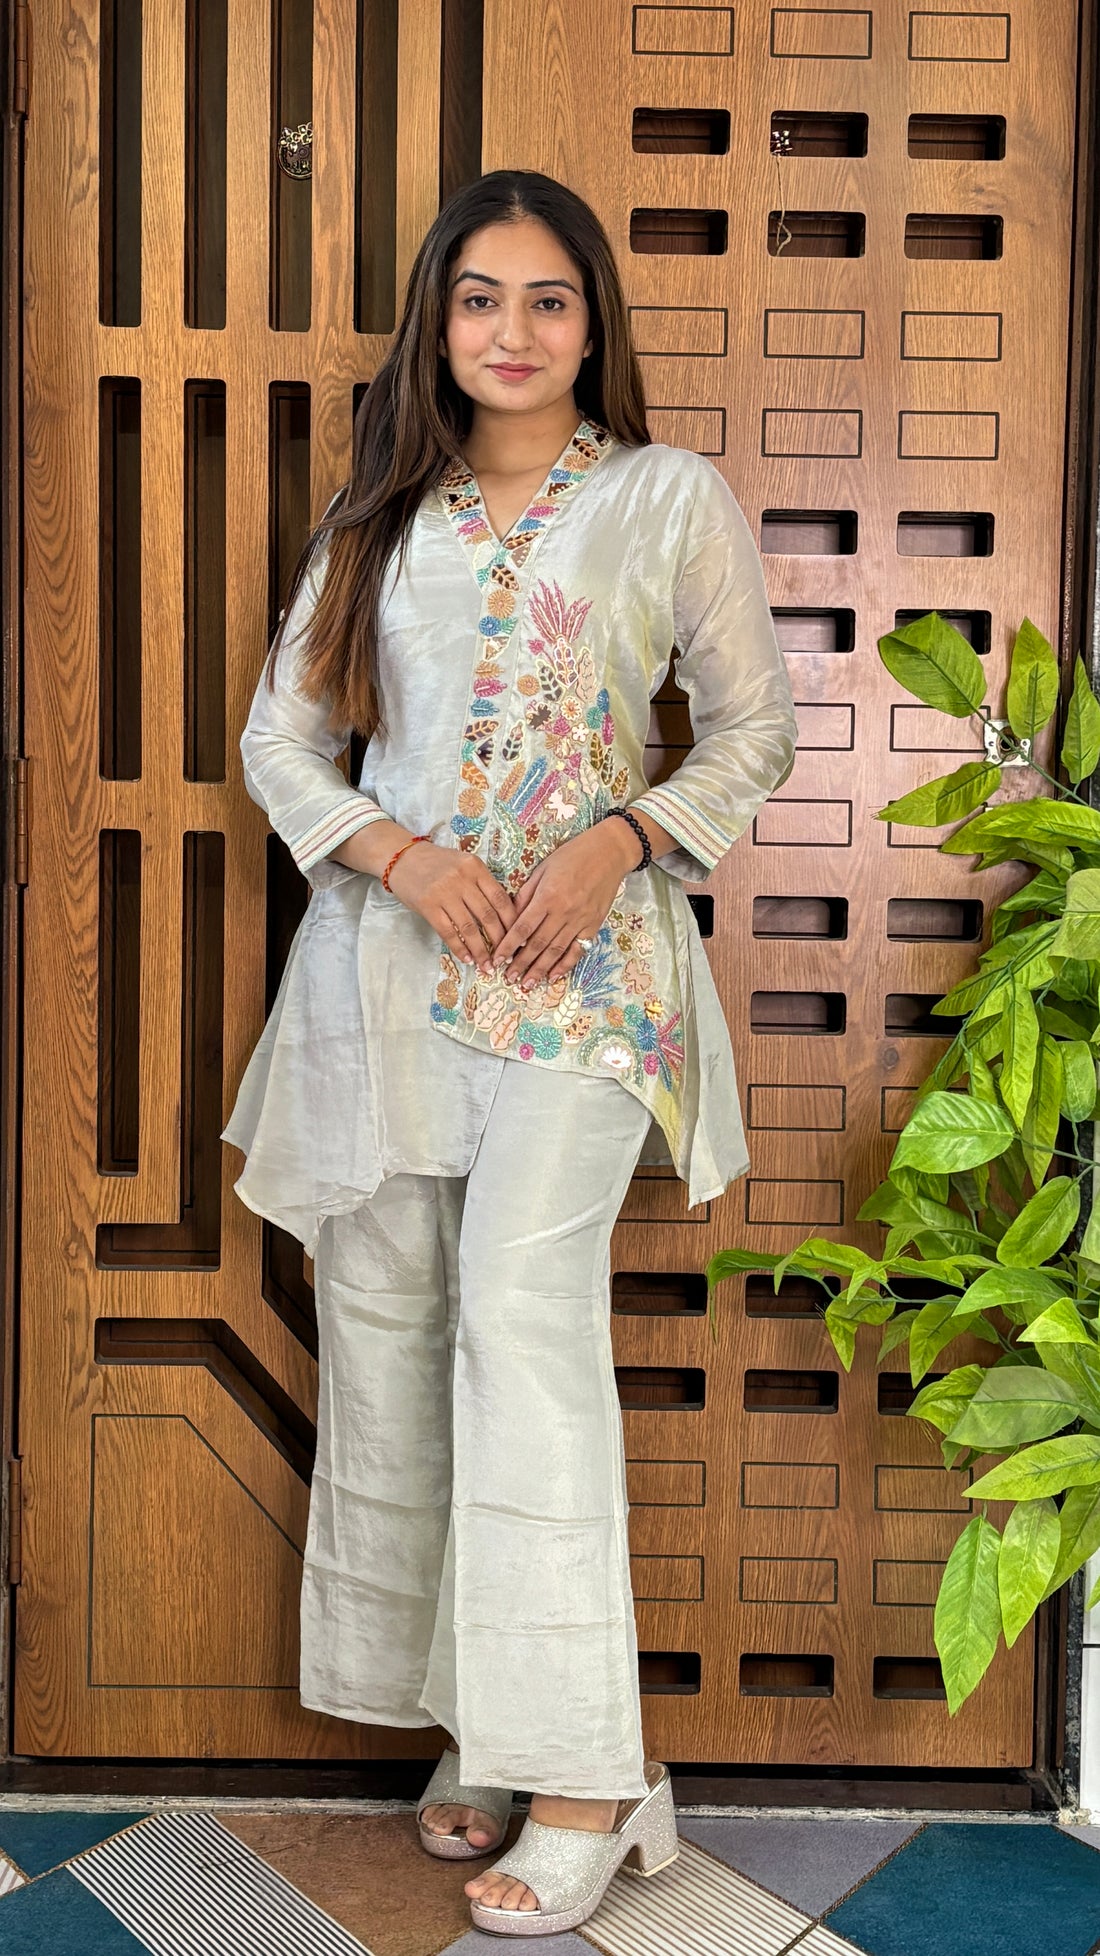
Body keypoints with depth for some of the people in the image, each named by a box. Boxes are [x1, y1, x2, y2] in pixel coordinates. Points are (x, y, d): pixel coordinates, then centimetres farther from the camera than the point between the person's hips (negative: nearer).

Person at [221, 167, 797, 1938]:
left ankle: (585, 1774, -11)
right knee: (382, 1328, 3)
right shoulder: (381, 515, 14)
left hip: (583, 962, -4)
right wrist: (401, 854, -7)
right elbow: (281, 735, 12)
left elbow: (754, 727, 7)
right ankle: (474, 1725, 18)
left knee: (524, 1308, -19)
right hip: (387, 954, 4)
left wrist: (626, 837, -11)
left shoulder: (674, 497, 6)